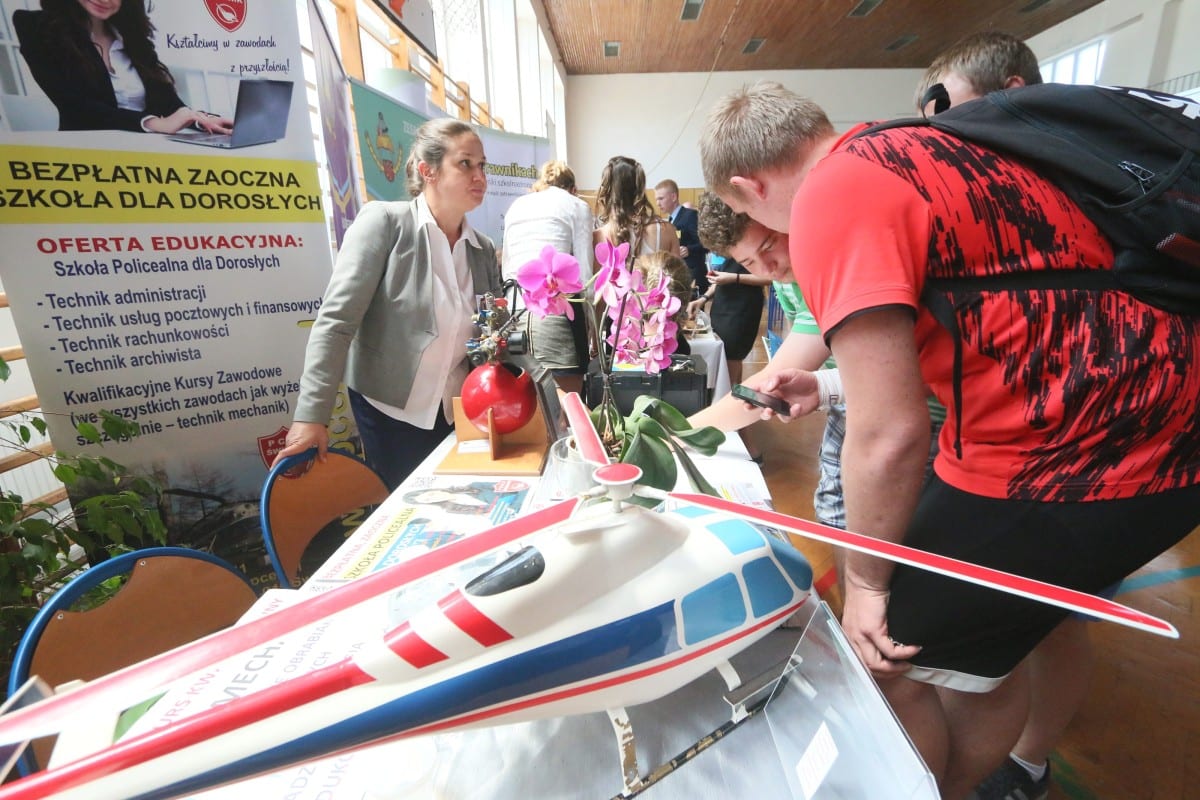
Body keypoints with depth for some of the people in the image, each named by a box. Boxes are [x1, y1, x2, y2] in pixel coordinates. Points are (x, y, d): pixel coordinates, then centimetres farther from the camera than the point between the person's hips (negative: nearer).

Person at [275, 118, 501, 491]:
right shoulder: (384, 221, -10)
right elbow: (336, 319, -15)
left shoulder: (484, 249, 3)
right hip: (390, 410, -4)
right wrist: (311, 415, -19)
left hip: (457, 412, 4)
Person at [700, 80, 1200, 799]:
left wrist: (865, 579, -6)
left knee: (887, 657, 8)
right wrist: (831, 382, 26)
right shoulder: (915, 148, 12)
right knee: (986, 638, 24)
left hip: (1069, 457, -9)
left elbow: (889, 436, -22)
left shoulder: (831, 195, -17)